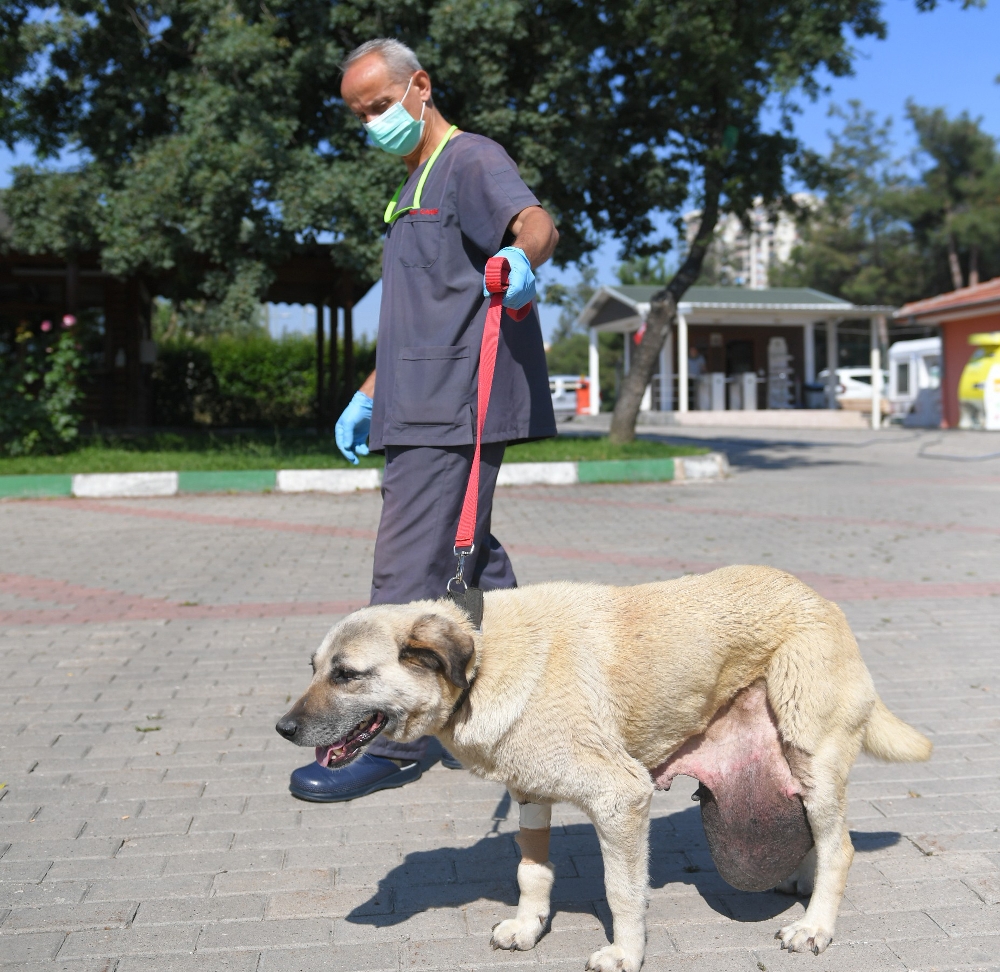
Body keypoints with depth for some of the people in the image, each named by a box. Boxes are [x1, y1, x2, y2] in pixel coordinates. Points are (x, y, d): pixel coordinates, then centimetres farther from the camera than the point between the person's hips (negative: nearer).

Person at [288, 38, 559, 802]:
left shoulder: (472, 160, -7)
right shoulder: (414, 186, 24)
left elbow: (536, 221, -29)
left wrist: (522, 258, -52)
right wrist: (369, 397, 26)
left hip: (455, 409, -10)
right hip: (422, 408, 10)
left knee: (408, 572, -9)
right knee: (469, 562, 14)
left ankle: (394, 745, -1)